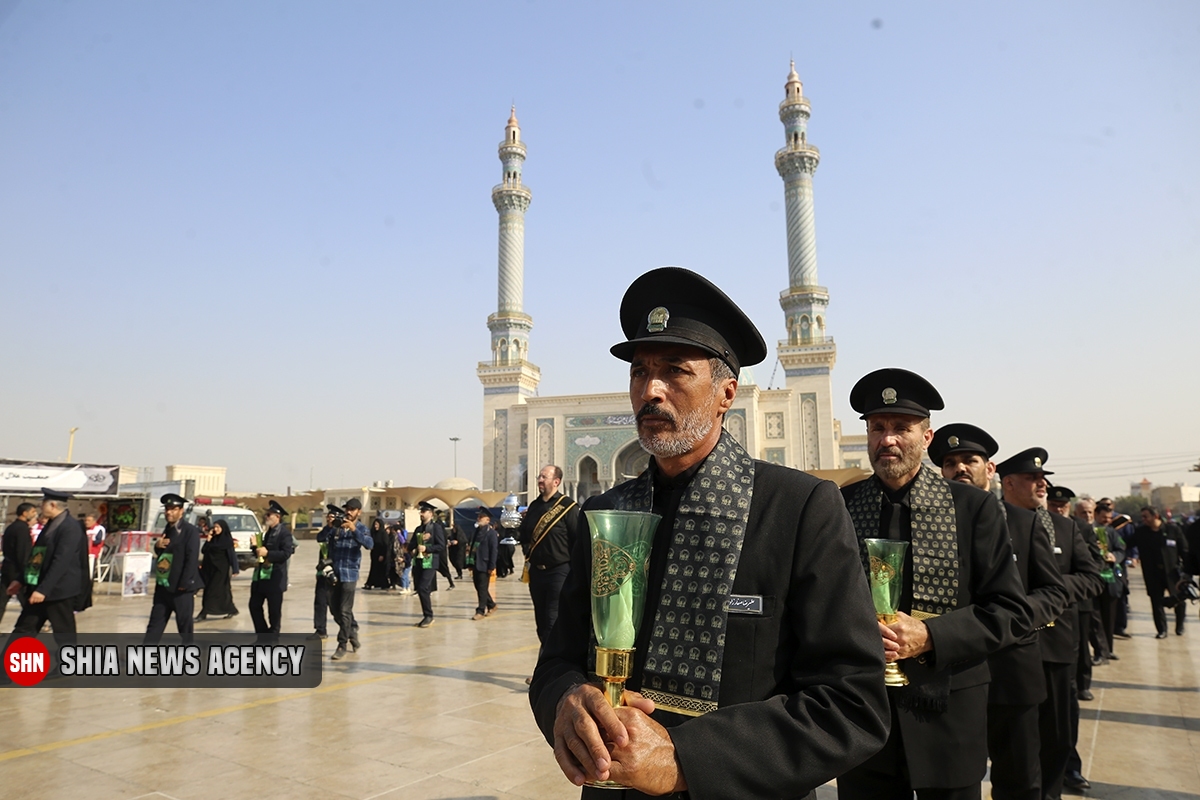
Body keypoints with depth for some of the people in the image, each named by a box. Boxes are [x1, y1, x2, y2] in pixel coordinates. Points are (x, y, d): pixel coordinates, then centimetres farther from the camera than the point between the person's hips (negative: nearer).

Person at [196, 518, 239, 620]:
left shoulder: (227, 540, -6)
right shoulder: (213, 539, 11)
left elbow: (232, 555, -9)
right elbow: (203, 551, 7)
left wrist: (234, 570, -14)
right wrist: (208, 540, -6)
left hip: (221, 569, -6)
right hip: (211, 568, 6)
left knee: (212, 591, -8)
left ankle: (203, 614, -9)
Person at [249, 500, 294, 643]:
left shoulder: (284, 533, -12)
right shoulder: (268, 532, 16)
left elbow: (286, 553, -22)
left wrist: (267, 553, -24)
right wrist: (257, 548, 7)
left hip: (275, 578, -9)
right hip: (261, 576, 9)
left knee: (274, 610, 1)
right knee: (254, 605, 11)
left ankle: (272, 639, 12)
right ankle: (263, 636, 22)